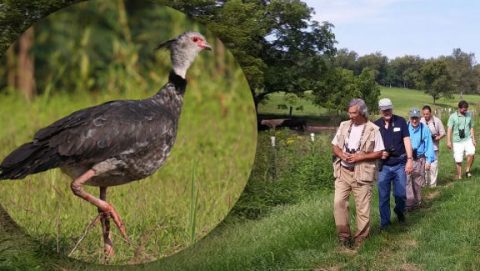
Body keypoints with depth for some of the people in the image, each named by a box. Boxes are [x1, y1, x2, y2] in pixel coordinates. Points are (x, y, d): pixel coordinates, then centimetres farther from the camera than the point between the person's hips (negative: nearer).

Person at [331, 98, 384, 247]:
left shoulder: (373, 129, -6)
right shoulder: (344, 126, 6)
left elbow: (379, 153, -6)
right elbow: (335, 145, 13)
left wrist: (360, 157, -16)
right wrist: (341, 154, -9)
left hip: (362, 173, -4)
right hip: (343, 171, 4)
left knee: (362, 207, 2)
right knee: (339, 202, -4)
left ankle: (361, 239, 14)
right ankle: (343, 235, 8)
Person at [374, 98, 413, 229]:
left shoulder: (400, 121, -1)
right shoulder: (376, 125, 3)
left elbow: (406, 140, -3)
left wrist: (410, 159, -10)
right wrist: (379, 153, -9)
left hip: (400, 164, -1)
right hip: (384, 165, 1)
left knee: (400, 194, 3)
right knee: (383, 196, 3)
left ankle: (399, 211, 33)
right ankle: (384, 222, 14)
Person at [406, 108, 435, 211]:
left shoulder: (425, 129, -5)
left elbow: (429, 145, -2)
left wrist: (429, 160, -5)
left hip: (419, 159, 1)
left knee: (418, 182, 13)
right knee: (407, 181, -10)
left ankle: (417, 201, 28)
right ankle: (409, 203, -9)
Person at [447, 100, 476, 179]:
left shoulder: (469, 115, 6)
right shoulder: (453, 116, -5)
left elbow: (471, 128, 15)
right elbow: (449, 129, -8)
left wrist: (473, 139, 9)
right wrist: (449, 141, -16)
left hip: (468, 140, 2)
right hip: (457, 142, -2)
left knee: (471, 153, -24)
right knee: (458, 160, 0)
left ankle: (467, 170, -6)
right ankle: (459, 177, 16)